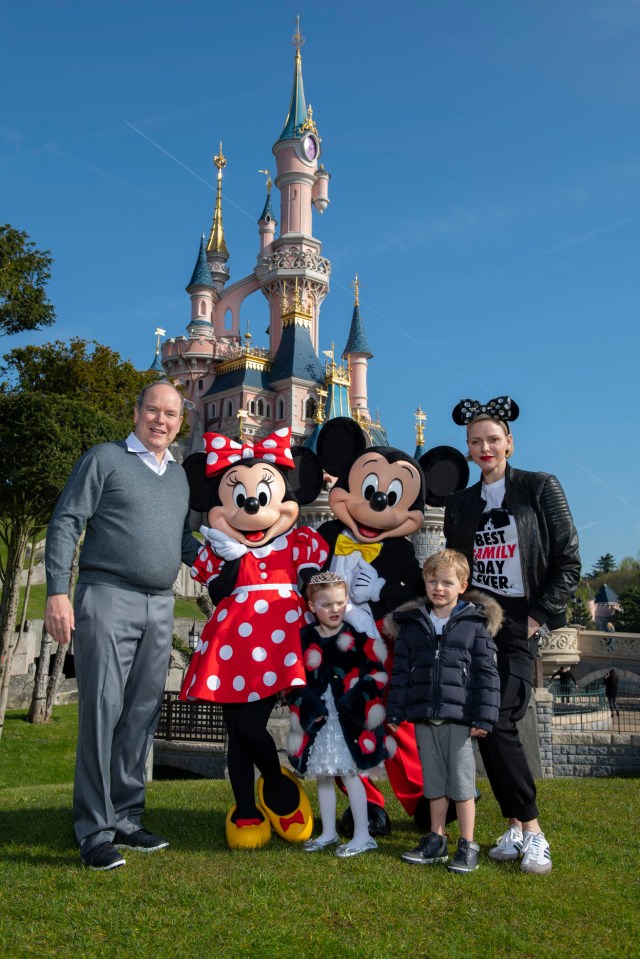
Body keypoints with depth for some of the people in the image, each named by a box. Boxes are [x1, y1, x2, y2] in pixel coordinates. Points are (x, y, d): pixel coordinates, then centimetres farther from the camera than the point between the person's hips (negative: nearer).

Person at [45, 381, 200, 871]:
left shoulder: (180, 475, 17)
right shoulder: (105, 458, 1)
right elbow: (65, 523, -5)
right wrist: (58, 591, -13)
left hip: (160, 608, 6)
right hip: (108, 599, -5)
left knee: (142, 716, 10)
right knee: (102, 711, -4)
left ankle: (126, 818, 22)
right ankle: (95, 830, 8)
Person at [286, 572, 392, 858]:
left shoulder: (357, 636, -7)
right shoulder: (304, 639, 2)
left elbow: (376, 674, -7)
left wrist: (359, 704, -13)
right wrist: (305, 709, -6)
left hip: (349, 719, -4)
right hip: (318, 720, 4)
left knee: (349, 773, 0)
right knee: (323, 776, 15)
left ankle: (362, 835, 13)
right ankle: (328, 833, 30)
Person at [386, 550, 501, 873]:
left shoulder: (476, 623, -2)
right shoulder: (411, 623, 6)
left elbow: (487, 673, -4)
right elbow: (400, 671, 9)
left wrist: (484, 717, -9)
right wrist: (395, 711, 6)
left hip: (460, 718, -3)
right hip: (424, 718, 4)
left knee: (462, 782, 4)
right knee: (434, 782, 15)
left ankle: (467, 846, 18)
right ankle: (436, 841, 29)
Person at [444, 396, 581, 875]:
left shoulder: (541, 488, 0)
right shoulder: (460, 504, 12)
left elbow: (569, 561, -3)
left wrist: (540, 615, -8)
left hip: (519, 623, -4)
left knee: (499, 721, -13)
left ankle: (528, 829, 2)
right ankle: (520, 827, 13)